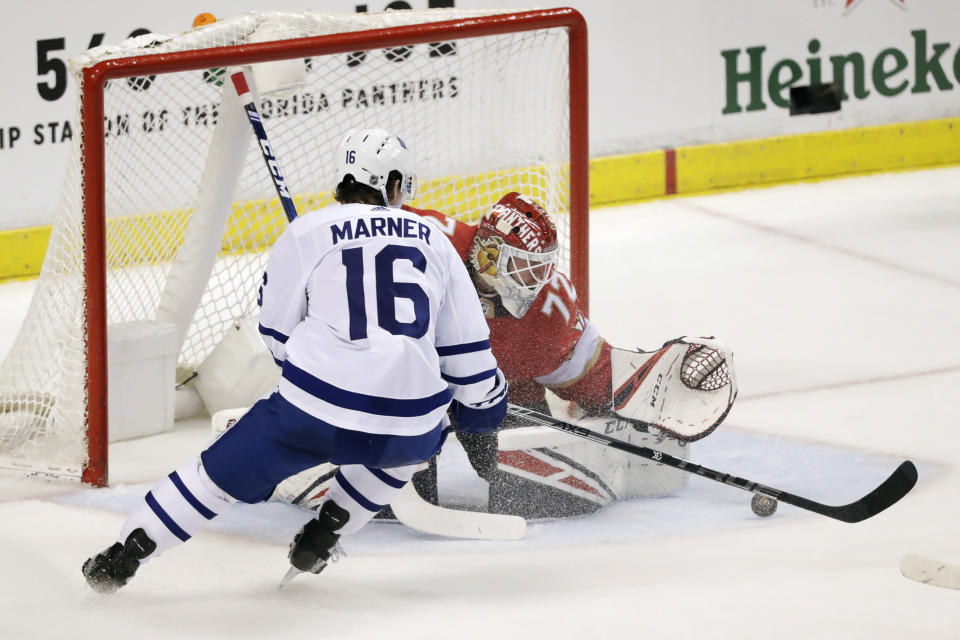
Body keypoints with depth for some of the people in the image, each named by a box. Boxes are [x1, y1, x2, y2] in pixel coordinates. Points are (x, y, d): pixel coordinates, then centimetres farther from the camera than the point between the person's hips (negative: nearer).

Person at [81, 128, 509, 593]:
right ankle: (321, 536, 29)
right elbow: (466, 345, 15)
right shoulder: (432, 240, 13)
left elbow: (279, 334, 11)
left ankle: (121, 558, 17)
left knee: (222, 470, 15)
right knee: (416, 441, 36)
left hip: (314, 414, -2)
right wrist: (481, 409, 31)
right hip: (408, 423, 2)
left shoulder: (308, 232, 5)